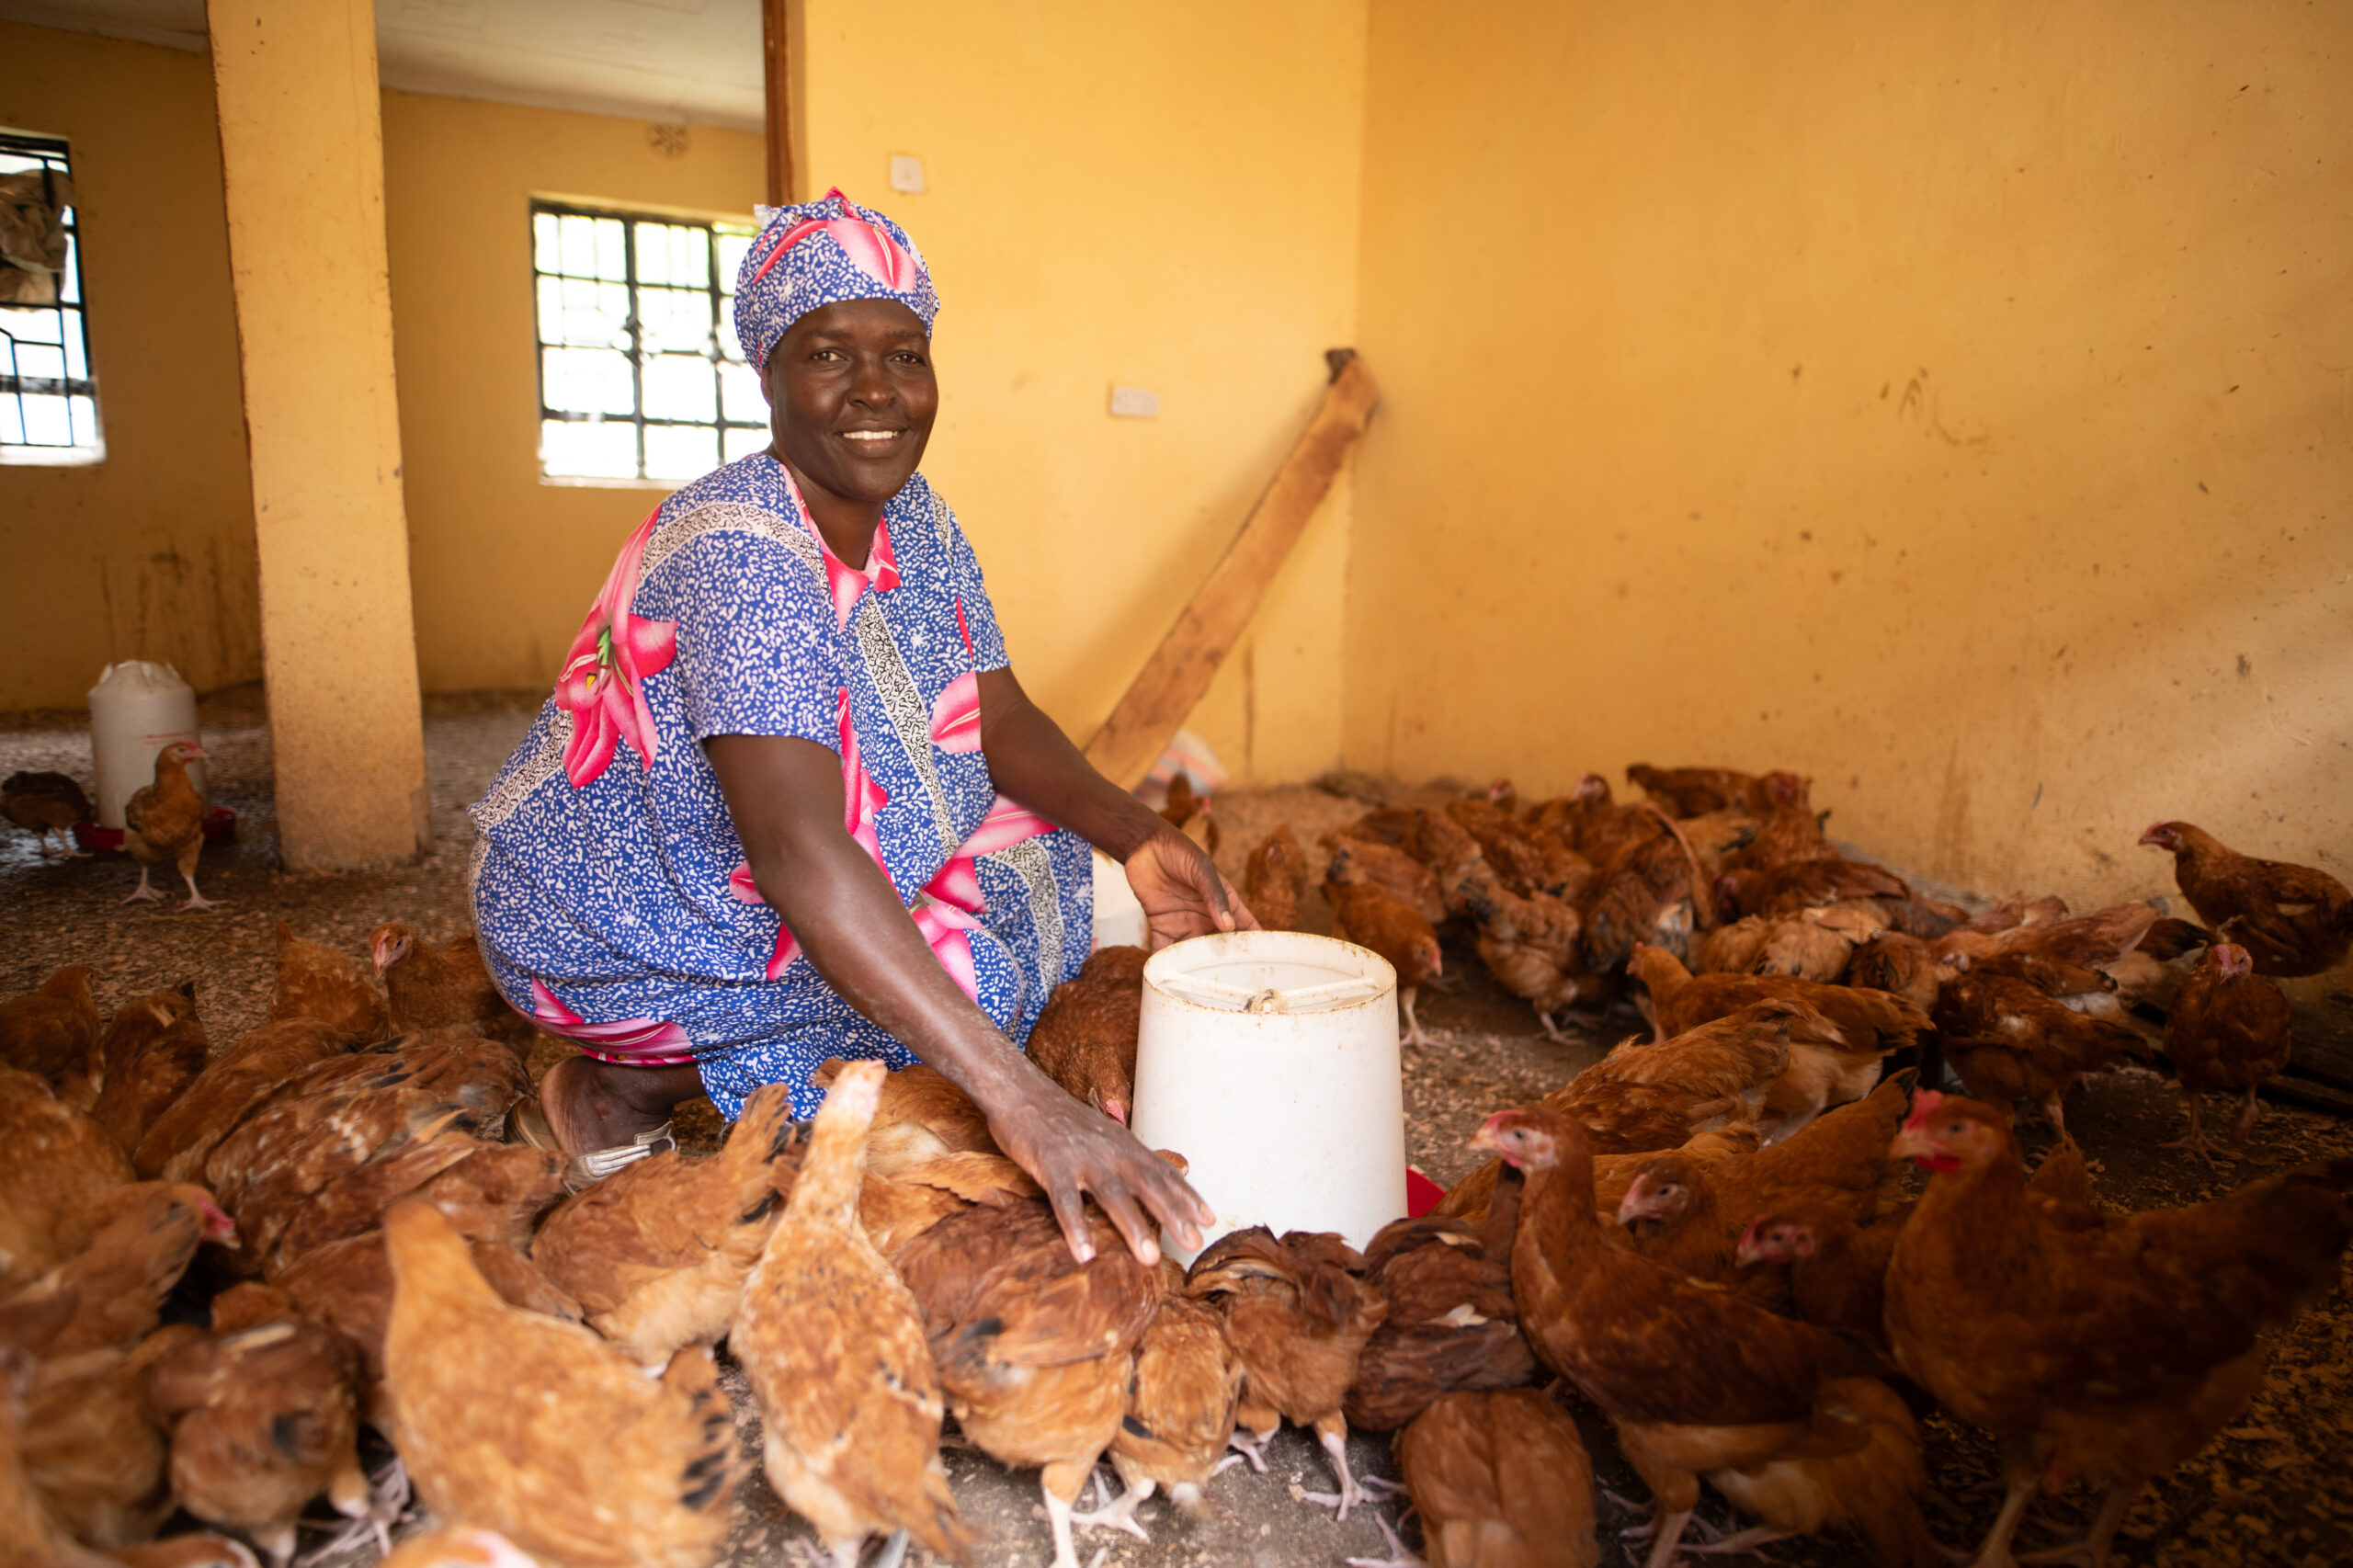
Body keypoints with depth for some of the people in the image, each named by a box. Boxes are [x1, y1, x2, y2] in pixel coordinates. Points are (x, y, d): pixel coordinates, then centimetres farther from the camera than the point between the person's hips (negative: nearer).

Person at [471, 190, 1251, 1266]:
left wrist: (1137, 839, -22)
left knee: (1046, 853, -3)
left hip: (750, 895, 8)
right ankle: (622, 1094, -3)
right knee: (964, 979, -22)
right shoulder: (739, 551, -31)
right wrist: (1018, 1097, -47)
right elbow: (796, 850, -42)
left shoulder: (915, 518, -3)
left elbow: (1002, 722, -2)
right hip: (611, 928, -8)